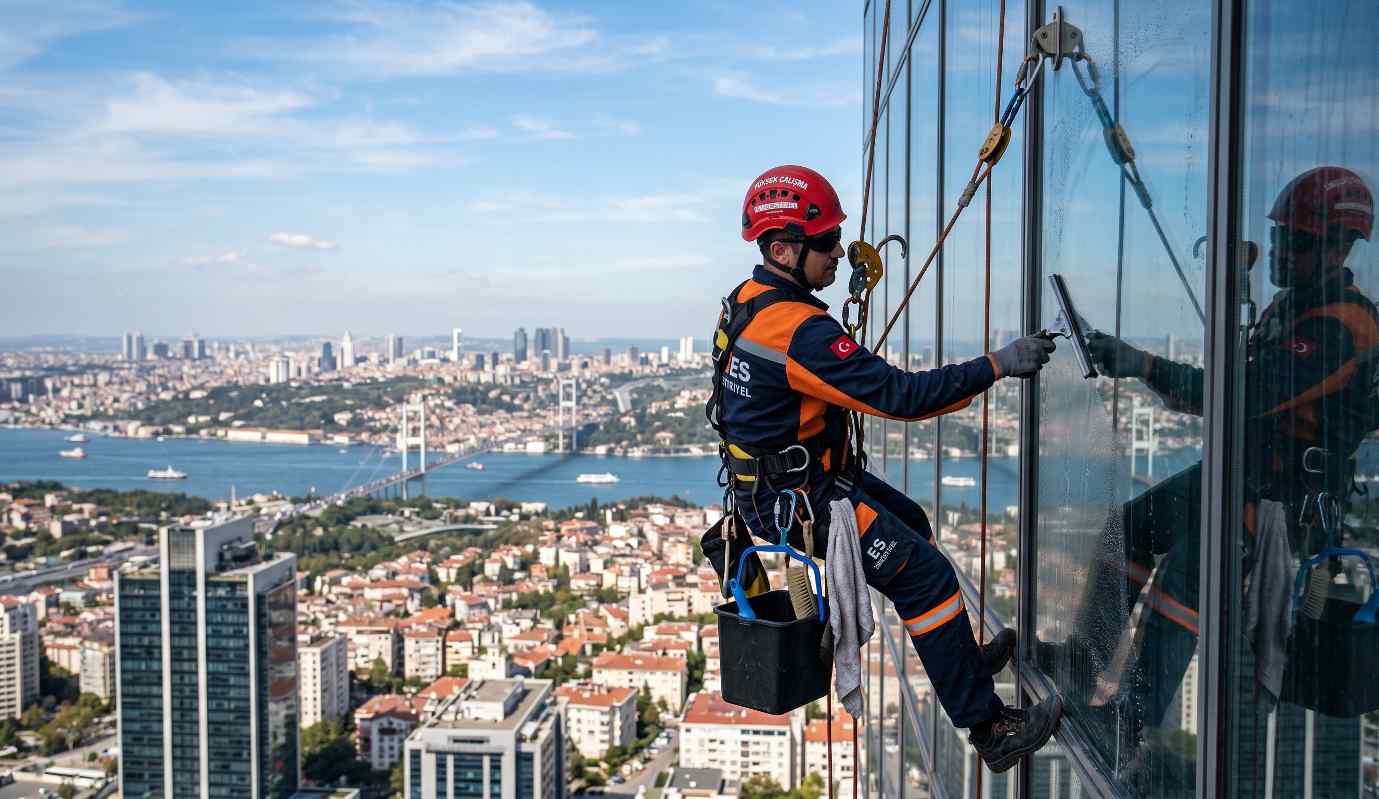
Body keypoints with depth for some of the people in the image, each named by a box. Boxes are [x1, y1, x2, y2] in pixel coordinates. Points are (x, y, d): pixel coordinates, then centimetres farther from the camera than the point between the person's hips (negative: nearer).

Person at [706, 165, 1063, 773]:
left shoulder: (746, 301, 3)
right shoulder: (800, 330, -29)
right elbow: (901, 395, -30)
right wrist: (997, 364, -24)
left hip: (766, 480, 11)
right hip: (799, 500, -11)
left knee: (910, 523, 24)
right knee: (927, 574, -10)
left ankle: (961, 658, 36)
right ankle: (987, 727, -1)